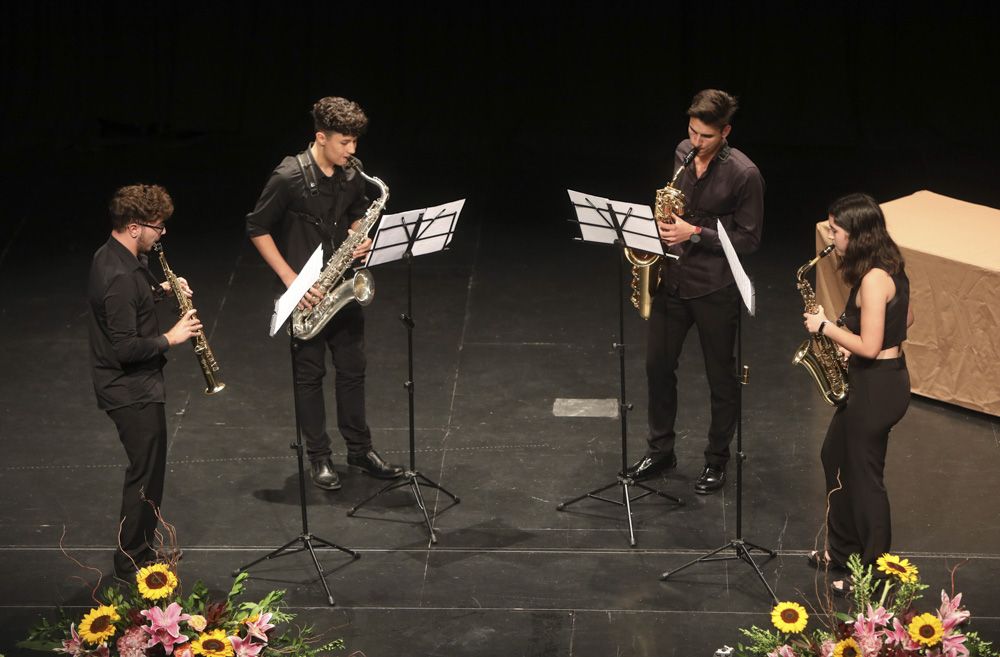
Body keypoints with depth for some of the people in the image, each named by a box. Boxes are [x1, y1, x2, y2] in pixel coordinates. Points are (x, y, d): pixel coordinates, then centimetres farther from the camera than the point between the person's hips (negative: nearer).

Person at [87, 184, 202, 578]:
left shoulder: (115, 256, 3)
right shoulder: (119, 277, -29)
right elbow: (125, 347, -29)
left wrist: (162, 290, 6)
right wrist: (171, 338, -18)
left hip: (134, 384, 10)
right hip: (130, 390, -10)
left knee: (148, 467, 21)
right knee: (145, 472, 2)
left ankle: (143, 543, 34)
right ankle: (132, 561, 14)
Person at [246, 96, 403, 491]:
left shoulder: (351, 177, -1)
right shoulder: (289, 177, -18)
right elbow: (257, 229, -12)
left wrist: (362, 240, -5)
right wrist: (291, 280, -17)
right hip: (305, 292, -5)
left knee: (352, 369, 11)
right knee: (310, 373, 6)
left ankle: (360, 450, 22)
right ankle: (318, 458, 16)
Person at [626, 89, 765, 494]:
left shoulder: (743, 175, -17)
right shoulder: (683, 154, 1)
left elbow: (748, 240, -14)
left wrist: (695, 234, -22)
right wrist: (664, 227, 0)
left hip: (714, 289, -6)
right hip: (672, 278, 6)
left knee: (720, 377, 8)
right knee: (658, 365, 13)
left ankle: (717, 460, 23)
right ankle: (660, 450, 29)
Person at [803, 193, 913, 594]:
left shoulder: (872, 279, -26)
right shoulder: (888, 267, 4)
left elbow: (869, 346, -27)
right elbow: (905, 320, 17)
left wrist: (826, 326, -14)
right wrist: (849, 342, 11)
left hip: (876, 387, -10)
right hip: (885, 377, 10)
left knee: (864, 475, 3)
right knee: (835, 456, 23)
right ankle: (842, 549, 37)